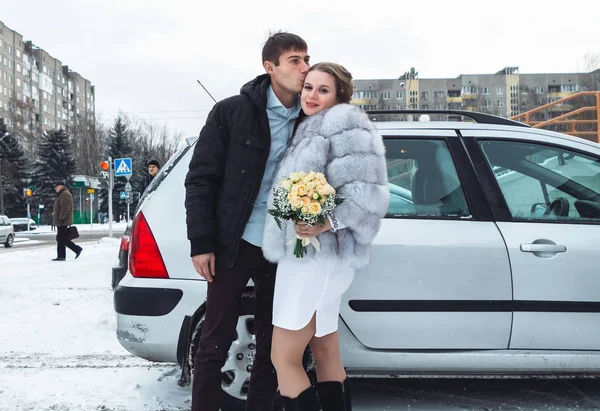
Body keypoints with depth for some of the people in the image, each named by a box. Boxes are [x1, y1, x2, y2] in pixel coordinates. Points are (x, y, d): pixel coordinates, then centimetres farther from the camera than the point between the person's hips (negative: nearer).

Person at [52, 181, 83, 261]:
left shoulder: (65, 194, -14)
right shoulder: (61, 194, 21)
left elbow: (65, 207, -23)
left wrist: (61, 218, -24)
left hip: (62, 221, -11)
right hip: (60, 221, 11)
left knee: (62, 238, -10)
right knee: (60, 238, 9)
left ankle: (77, 249, -4)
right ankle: (61, 256, 10)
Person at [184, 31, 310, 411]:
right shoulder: (231, 112, -5)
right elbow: (200, 179, -5)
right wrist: (201, 242, -9)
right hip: (233, 246, -3)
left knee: (271, 346, 12)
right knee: (215, 344, 5)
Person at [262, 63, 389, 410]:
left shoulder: (345, 123, -9)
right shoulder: (310, 129, 19)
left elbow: (367, 190, -19)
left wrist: (328, 223, -28)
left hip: (319, 255, -10)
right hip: (308, 253, 10)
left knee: (284, 359, -7)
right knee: (325, 354, 14)